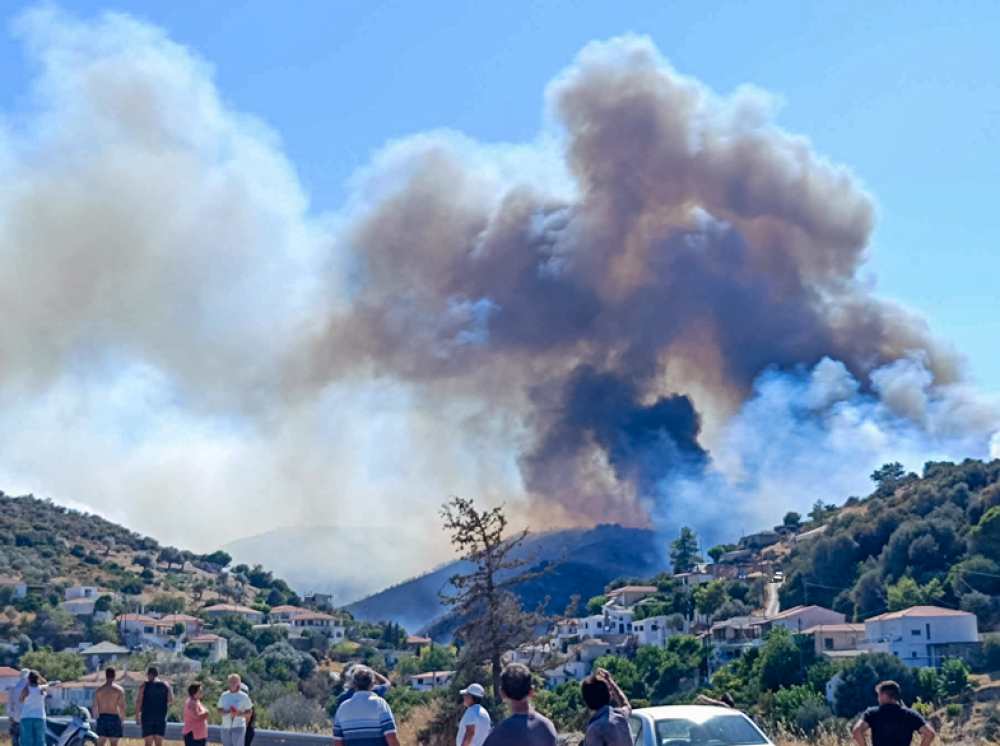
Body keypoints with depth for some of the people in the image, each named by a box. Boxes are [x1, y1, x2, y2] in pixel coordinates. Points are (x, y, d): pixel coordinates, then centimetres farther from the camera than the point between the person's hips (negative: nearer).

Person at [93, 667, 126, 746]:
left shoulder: (99, 689, 5)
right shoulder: (119, 690, -5)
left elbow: (95, 706, 5)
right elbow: (122, 706, -9)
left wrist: (96, 718, 15)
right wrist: (122, 719, 2)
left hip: (102, 718, 3)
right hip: (114, 718, -3)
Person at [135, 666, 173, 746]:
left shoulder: (145, 685, -2)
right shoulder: (166, 685, 4)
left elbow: (138, 702, -4)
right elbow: (170, 700, 5)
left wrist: (137, 717, 1)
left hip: (147, 717, -2)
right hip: (161, 717, 2)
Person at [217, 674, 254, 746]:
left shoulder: (244, 696, -3)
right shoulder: (224, 695, 8)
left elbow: (249, 713, 0)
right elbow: (219, 710, 15)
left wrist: (239, 714, -19)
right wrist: (223, 712, -8)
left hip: (238, 726, -5)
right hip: (226, 727, 5)